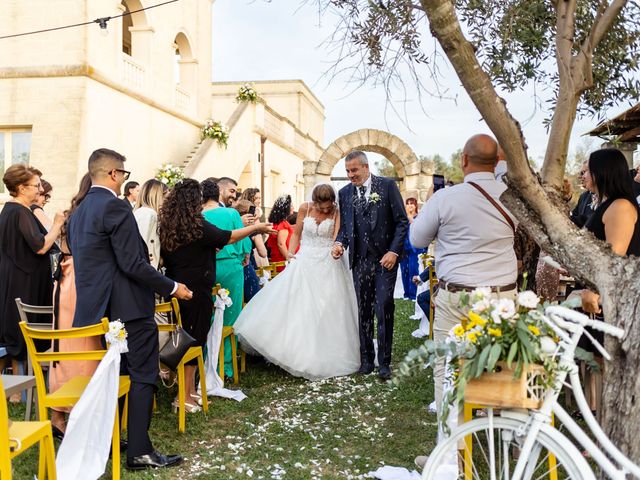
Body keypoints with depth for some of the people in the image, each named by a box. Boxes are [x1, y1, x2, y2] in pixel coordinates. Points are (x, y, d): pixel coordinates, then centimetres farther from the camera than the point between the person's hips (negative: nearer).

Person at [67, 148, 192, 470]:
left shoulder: (78, 212, 13)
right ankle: (140, 452, 1)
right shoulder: (114, 207, -16)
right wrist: (172, 287, -12)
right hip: (128, 307, -9)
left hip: (96, 308, 9)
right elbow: (133, 263, -20)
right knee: (142, 376, -2)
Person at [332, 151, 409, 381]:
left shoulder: (387, 185, -2)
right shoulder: (345, 192, 9)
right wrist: (340, 242, -5)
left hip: (385, 258, -3)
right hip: (360, 259, 4)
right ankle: (366, 358, 18)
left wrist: (394, 251, -11)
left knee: (384, 308, -6)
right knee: (363, 310, 7)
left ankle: (384, 362, 4)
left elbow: (402, 221, -3)